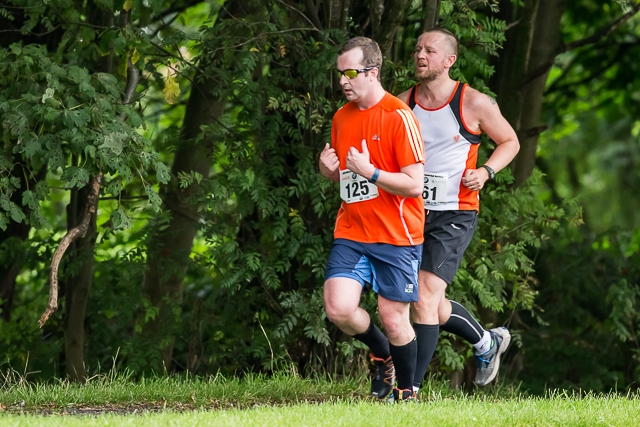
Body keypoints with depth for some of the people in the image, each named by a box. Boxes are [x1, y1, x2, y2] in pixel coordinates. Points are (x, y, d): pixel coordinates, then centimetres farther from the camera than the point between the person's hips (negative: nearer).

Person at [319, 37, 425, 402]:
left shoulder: (400, 117, -12)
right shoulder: (342, 117, 10)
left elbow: (414, 185, -15)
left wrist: (370, 171, -21)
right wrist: (328, 168, 2)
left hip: (396, 236, -5)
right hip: (351, 233, 6)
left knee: (394, 319, -2)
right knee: (339, 309, -10)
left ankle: (406, 392, 19)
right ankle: (383, 356, 19)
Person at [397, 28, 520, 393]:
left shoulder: (474, 104, -7)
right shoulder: (402, 105, 3)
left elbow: (510, 142, 6)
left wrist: (486, 171, -12)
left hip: (454, 215, -5)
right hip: (414, 212, 5)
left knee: (425, 297, -16)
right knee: (433, 305, 13)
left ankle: (411, 389, -12)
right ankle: (488, 342, 41)